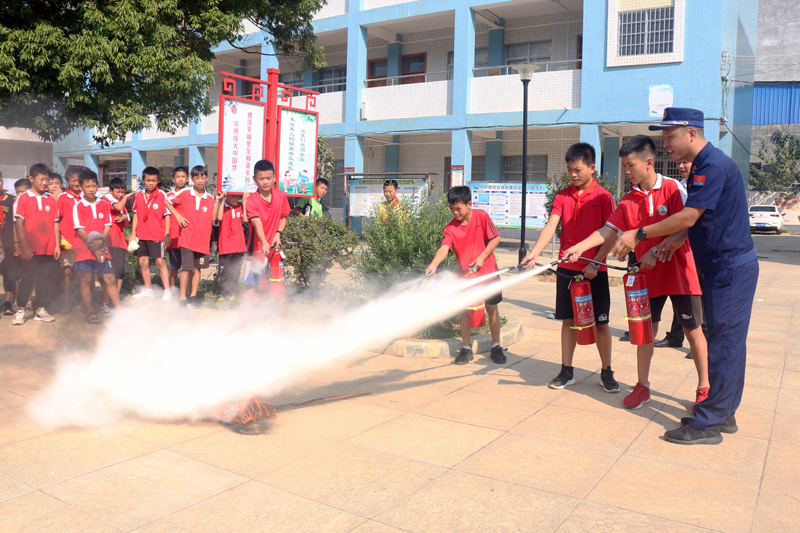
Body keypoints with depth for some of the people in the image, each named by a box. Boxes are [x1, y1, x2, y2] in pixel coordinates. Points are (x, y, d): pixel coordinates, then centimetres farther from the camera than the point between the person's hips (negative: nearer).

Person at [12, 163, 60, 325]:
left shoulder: (51, 199, 9)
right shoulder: (23, 198, 0)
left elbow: (55, 224, 10)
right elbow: (19, 224, -4)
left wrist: (57, 245, 5)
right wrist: (25, 246, -11)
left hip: (48, 249, 3)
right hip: (30, 249, -3)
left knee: (45, 279, 6)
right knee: (27, 280, 1)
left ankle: (40, 309, 16)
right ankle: (20, 310, 10)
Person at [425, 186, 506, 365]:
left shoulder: (481, 216, -10)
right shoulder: (450, 228, -9)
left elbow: (495, 238, -5)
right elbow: (444, 247, -23)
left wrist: (481, 257, -14)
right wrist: (434, 264, -42)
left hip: (488, 271, 0)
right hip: (465, 275, 1)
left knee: (492, 308, 8)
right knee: (465, 310, 1)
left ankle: (496, 347, 23)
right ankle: (466, 349, 16)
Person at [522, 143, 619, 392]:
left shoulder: (603, 196, -5)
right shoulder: (562, 196, 4)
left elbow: (610, 235, -7)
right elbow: (551, 226, -6)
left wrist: (595, 263, -16)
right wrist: (535, 252, -22)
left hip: (595, 270, -3)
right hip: (567, 269, 3)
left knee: (600, 322, 5)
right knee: (568, 320, 9)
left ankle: (606, 372, 19)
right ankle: (566, 371, 19)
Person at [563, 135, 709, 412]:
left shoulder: (673, 189, -10)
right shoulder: (627, 200, 3)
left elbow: (686, 228, -15)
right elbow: (608, 230, -4)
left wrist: (656, 252, -25)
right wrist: (580, 246, -19)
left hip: (680, 272, -4)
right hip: (648, 275, 4)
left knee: (693, 329, 6)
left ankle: (704, 388, 19)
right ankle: (643, 385, 21)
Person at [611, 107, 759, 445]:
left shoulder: (714, 165, -19)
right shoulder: (699, 167, 14)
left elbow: (687, 217, -23)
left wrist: (639, 234, -16)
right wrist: (671, 242, 4)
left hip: (731, 269, -10)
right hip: (722, 268, 10)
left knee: (724, 344, -4)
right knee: (726, 342, 15)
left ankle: (708, 424, 3)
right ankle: (723, 414, 25)